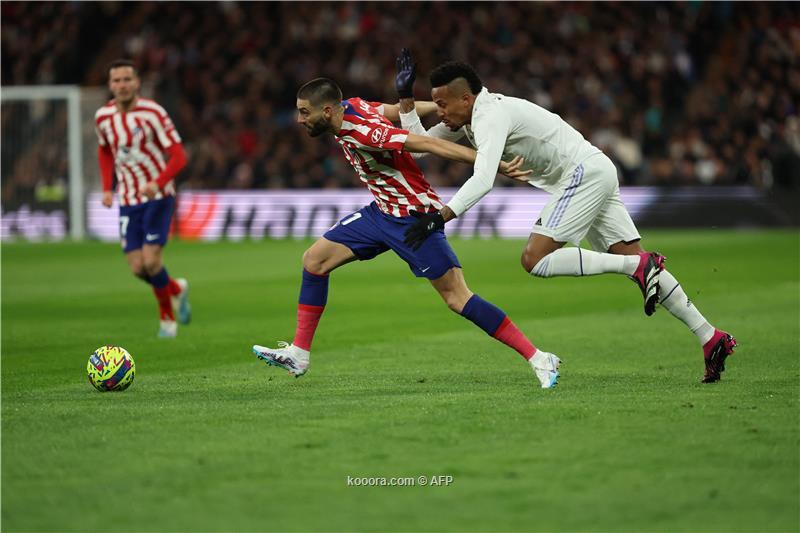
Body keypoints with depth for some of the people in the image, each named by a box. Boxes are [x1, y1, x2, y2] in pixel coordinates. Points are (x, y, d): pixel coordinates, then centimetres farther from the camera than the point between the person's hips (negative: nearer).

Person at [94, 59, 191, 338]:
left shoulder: (153, 113, -15)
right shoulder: (103, 116, 0)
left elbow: (178, 156, -15)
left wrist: (158, 183, -31)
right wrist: (107, 188, 10)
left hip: (158, 197, -4)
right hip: (128, 200, 4)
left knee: (151, 261, -15)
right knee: (137, 268, -4)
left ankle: (167, 315, 14)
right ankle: (176, 289, 28)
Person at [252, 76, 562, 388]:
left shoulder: (363, 131, -28)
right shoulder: (350, 107, -2)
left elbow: (429, 144, -30)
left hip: (414, 217, -9)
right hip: (381, 212, 9)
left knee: (457, 298, -13)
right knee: (314, 260, 5)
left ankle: (538, 359, -8)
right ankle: (298, 354, 13)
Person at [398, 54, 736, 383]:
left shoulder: (490, 116, -17)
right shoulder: (471, 115, 12)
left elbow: (482, 181, -31)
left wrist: (439, 217, -35)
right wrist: (406, 98, 9)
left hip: (584, 173, -10)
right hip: (594, 174, 10)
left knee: (535, 260, -16)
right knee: (637, 265, 5)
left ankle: (640, 266, -18)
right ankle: (711, 338, 2)